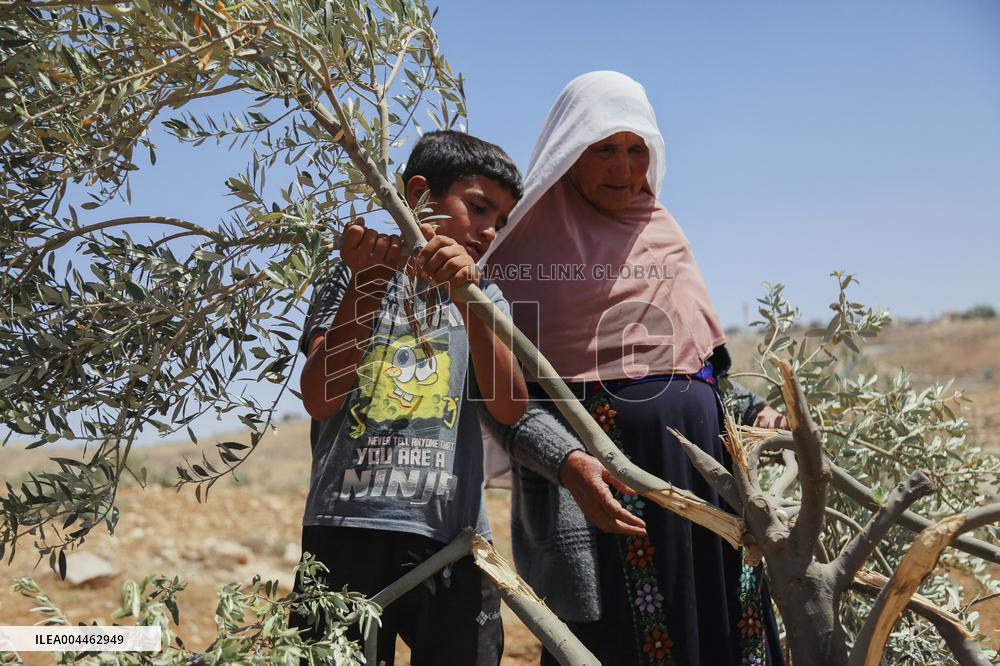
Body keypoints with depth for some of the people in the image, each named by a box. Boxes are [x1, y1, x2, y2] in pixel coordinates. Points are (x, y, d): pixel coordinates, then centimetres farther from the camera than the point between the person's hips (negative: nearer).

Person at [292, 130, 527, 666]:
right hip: (349, 530, -2)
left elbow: (508, 408, -3)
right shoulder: (354, 277, 7)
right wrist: (367, 285, -14)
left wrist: (468, 301, -15)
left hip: (453, 539, 2)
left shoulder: (484, 298, 14)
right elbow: (320, 399, -6)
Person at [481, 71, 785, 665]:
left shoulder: (664, 231, 17)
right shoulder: (528, 242, -2)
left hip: (703, 455, 6)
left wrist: (750, 411, 7)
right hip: (600, 472, -6)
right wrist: (567, 461, -24)